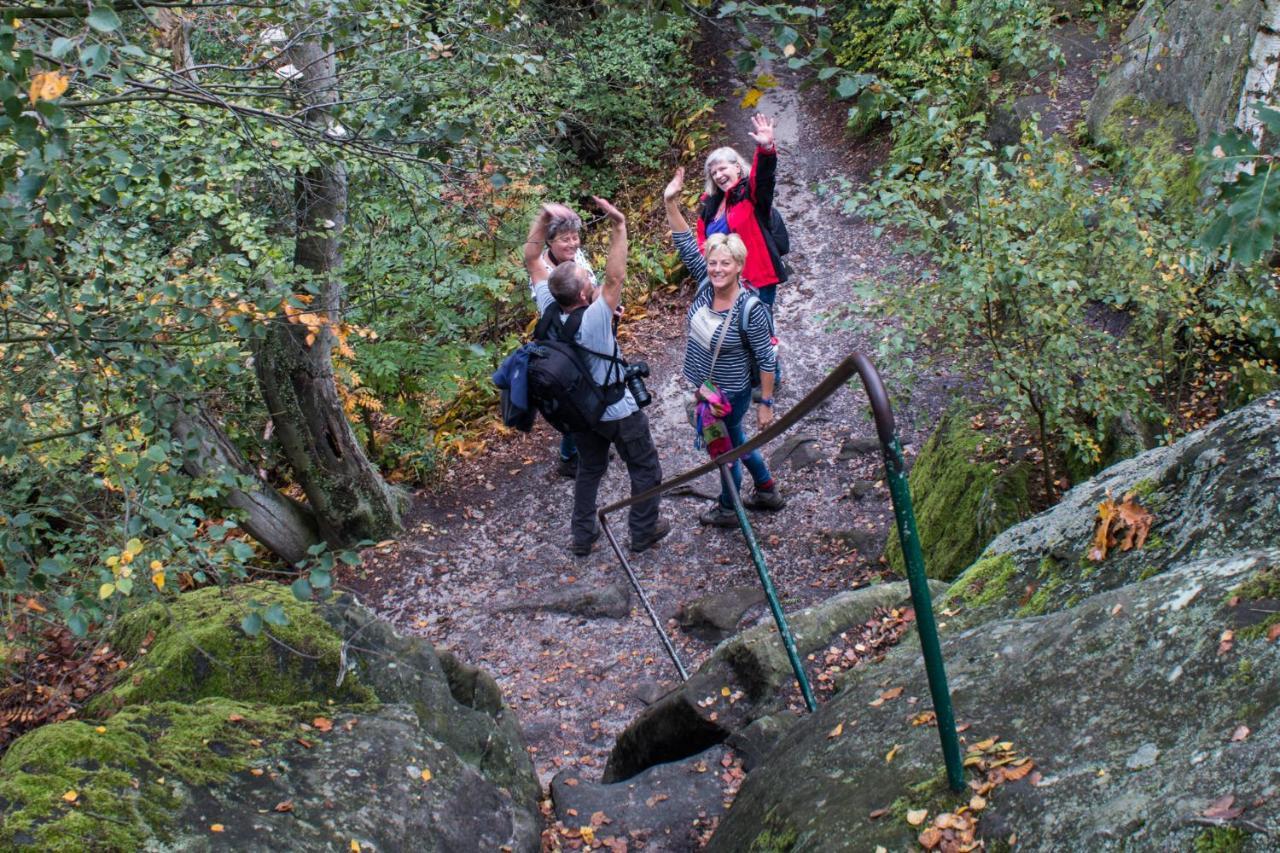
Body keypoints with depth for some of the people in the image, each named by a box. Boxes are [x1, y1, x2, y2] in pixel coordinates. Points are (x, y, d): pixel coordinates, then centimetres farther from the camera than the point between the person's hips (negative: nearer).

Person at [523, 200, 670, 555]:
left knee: (589, 469, 25)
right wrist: (619, 228, -46)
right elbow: (615, 278, -42)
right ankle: (644, 531, 30)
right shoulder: (592, 322, -36)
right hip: (619, 413, -6)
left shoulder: (549, 311, -20)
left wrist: (543, 216, -25)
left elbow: (532, 260, -16)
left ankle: (582, 536, 34)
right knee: (646, 470, 17)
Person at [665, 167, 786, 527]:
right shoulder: (706, 283, -12)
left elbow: (766, 359, -21)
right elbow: (686, 244, -12)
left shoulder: (750, 308, -28)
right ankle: (768, 491, 47)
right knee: (732, 440, 26)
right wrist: (670, 203, -23)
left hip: (731, 393, -7)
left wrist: (765, 404, -15)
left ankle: (727, 510, 38)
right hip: (706, 386, 7)